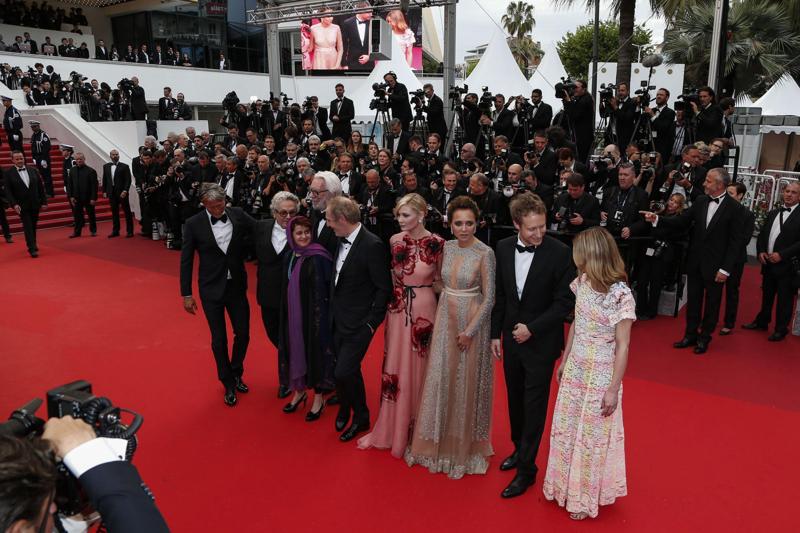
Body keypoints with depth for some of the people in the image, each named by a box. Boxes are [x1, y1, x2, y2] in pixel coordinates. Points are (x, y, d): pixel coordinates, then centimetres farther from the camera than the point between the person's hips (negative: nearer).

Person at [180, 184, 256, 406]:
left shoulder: (238, 215, -6)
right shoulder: (194, 224, -11)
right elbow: (186, 261, -5)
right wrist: (186, 294, -3)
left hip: (236, 286, 2)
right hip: (211, 289, -2)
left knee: (243, 333, 10)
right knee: (219, 339, 8)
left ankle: (236, 373, 37)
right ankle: (229, 383, 28)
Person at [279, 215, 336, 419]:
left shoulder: (318, 257, -15)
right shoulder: (289, 257, 4)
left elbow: (324, 290, -15)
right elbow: (285, 287, 12)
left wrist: (319, 317, -15)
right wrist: (285, 313, 12)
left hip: (314, 314, -6)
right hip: (292, 313, 6)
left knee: (315, 350, 6)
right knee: (296, 348, 15)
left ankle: (319, 398, 23)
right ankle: (299, 391, 35)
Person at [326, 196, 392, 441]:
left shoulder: (372, 246, -21)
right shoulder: (342, 240, 3)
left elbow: (384, 288, -16)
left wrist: (372, 322, -15)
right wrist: (333, 311, 9)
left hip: (359, 324, -7)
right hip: (339, 320, 7)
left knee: (343, 373, -6)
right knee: (349, 371, 19)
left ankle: (360, 416, 19)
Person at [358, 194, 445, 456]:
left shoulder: (437, 243, -11)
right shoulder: (395, 241, 1)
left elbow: (442, 280, 0)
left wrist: (422, 287, -11)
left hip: (423, 311, -3)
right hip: (397, 310, 3)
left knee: (417, 369, 9)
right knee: (395, 367, 11)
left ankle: (416, 431, 29)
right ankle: (393, 429, 30)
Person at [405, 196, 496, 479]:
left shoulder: (485, 253, -14)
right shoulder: (446, 247, 2)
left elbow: (489, 298, -13)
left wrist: (470, 331, -15)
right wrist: (443, 309, 5)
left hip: (472, 322, -5)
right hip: (445, 319, 5)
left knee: (467, 381, 7)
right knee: (440, 378, 11)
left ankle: (466, 445, 28)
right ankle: (440, 442, 30)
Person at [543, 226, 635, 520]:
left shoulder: (620, 295, -22)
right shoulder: (583, 282, -2)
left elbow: (623, 347, -17)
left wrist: (613, 389, -15)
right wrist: (564, 361, 16)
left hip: (600, 375, -6)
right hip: (575, 369, 6)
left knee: (592, 436, 11)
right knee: (566, 430, 17)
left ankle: (585, 497, 31)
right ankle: (566, 485, 38)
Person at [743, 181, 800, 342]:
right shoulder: (773, 213, 12)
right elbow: (762, 234, 15)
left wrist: (782, 255, -20)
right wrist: (761, 251, -1)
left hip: (787, 265, -6)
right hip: (768, 263, 6)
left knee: (784, 299, 4)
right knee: (766, 295, 19)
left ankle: (781, 329, 15)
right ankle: (762, 321, 33)